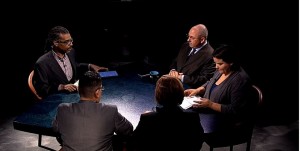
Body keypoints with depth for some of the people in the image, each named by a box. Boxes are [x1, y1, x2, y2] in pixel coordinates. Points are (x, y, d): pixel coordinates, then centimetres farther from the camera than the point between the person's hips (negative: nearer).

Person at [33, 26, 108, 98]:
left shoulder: (70, 52, 2)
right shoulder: (42, 63, -18)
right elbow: (41, 89, -13)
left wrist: (89, 66, 7)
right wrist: (61, 87, -25)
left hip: (75, 92, 7)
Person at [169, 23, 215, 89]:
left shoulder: (210, 55, -12)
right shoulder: (186, 46, 11)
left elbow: (205, 79, -16)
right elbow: (175, 62, 21)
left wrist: (182, 78, -18)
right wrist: (173, 70, -3)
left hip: (188, 89, -7)